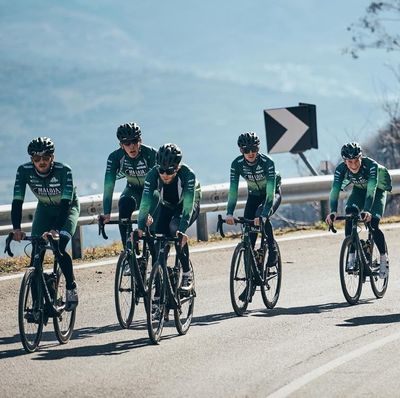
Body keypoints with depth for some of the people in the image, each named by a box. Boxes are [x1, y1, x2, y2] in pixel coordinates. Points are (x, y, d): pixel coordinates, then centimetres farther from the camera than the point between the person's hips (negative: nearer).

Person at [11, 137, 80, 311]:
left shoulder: (63, 171, -33)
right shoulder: (24, 171, -25)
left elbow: (66, 202, -38)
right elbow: (17, 201, -28)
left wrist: (55, 230, -51)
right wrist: (16, 228, -43)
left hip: (68, 207, -3)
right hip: (44, 209, 3)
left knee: (59, 247, -24)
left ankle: (71, 287, -3)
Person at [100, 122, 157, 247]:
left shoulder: (150, 154, -30)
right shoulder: (115, 157, -23)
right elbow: (109, 185, -26)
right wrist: (106, 213, -38)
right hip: (133, 189, 2)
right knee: (124, 203, -30)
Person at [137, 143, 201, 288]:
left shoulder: (188, 174, -37)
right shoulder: (153, 174, -30)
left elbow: (188, 205, -43)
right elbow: (146, 202, -35)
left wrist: (182, 230, -55)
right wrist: (140, 228, -49)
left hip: (189, 204, -4)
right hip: (166, 205, 4)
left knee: (175, 228, -32)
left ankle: (186, 274, -22)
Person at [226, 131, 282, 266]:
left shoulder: (267, 162, -32)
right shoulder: (237, 164, -22)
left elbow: (270, 191, -38)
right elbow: (233, 189, -26)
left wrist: (263, 215, -50)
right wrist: (229, 213, -40)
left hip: (273, 193, -4)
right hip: (254, 195, 4)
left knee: (261, 216, -31)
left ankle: (272, 249, -12)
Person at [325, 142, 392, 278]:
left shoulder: (371, 165, -37)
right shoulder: (341, 169, -28)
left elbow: (371, 190, -47)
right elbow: (335, 190, -37)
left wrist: (367, 210, -62)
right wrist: (333, 212, -53)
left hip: (378, 190, -3)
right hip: (359, 190, 3)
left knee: (373, 225, -18)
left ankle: (384, 257, 5)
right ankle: (352, 256, -16)